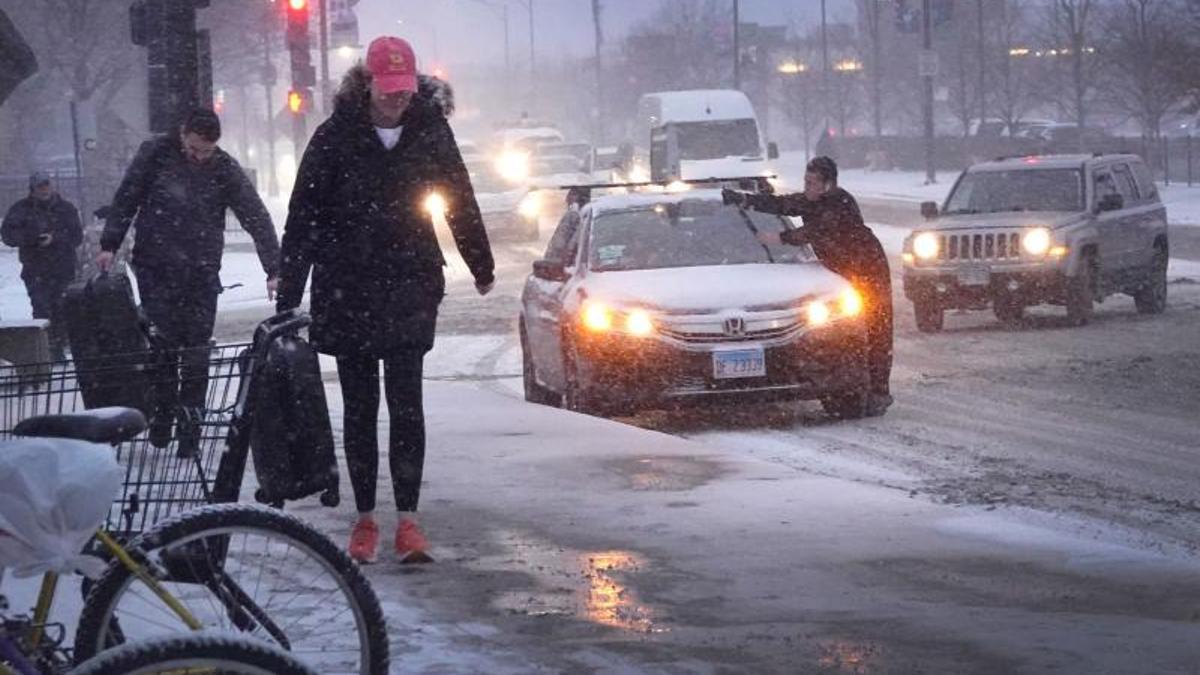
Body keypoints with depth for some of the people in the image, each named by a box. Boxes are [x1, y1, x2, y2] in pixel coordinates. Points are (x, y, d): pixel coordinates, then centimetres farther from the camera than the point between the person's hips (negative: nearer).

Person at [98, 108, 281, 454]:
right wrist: (110, 245, 0)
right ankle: (161, 413, 6)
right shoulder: (155, 154, -3)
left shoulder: (225, 169, -3)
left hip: (202, 272, 1)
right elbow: (126, 198, 6)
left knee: (196, 351, 0)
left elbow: (256, 218, -5)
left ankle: (190, 425, 7)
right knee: (163, 342, -9)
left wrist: (274, 270, -13)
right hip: (156, 269, -1)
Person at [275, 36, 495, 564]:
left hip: (410, 288, 0)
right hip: (347, 291, 0)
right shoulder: (336, 136, -7)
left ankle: (408, 520, -3)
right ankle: (365, 518, 14)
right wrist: (288, 294, -12)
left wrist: (482, 268, 22)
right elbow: (304, 217, -7)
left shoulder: (430, 130, -1)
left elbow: (461, 202, 13)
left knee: (406, 403, -5)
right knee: (359, 407, 7)